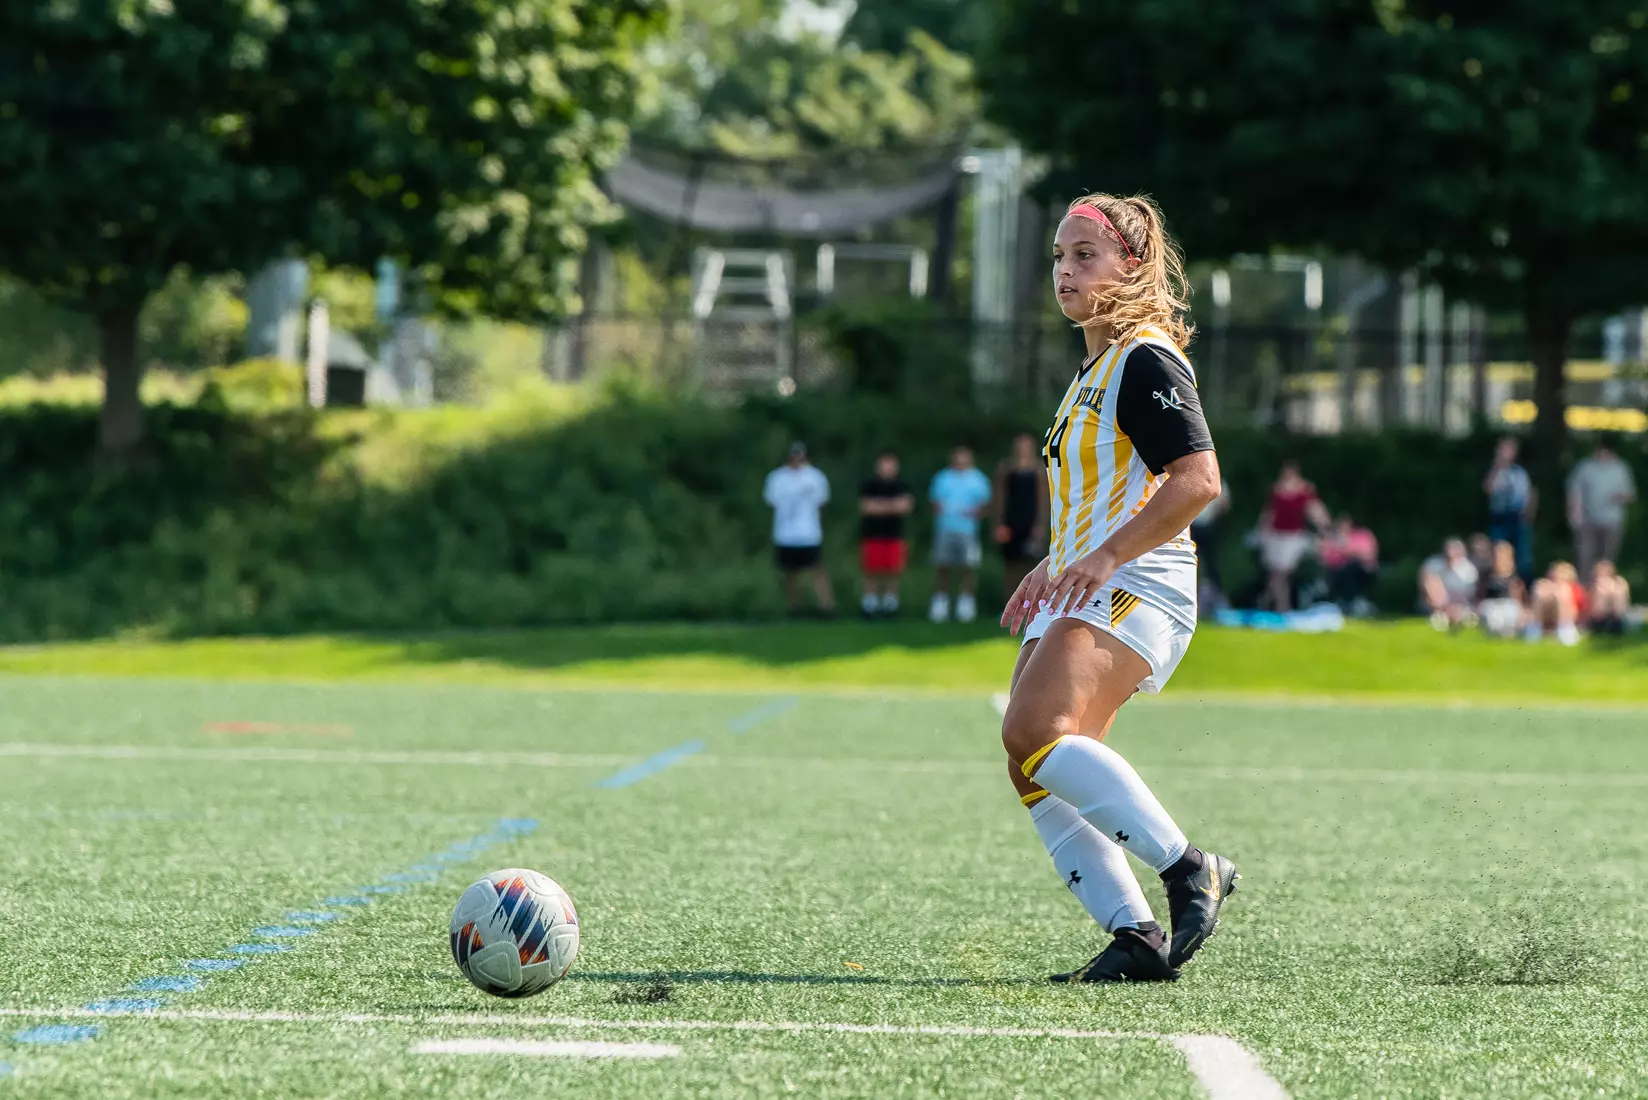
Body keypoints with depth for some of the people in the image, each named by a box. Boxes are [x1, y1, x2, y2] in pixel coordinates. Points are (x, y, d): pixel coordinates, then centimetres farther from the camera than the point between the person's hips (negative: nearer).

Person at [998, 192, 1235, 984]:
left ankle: (1191, 871, -20)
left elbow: (1197, 478, -20)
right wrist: (1052, 569, 26)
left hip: (1133, 591, -10)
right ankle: (1135, 938, -4)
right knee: (1036, 771, -1)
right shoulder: (1095, 368, 23)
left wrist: (1107, 557, -23)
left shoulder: (1147, 360, -8)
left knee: (1034, 733, -27)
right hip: (1080, 592, 10)